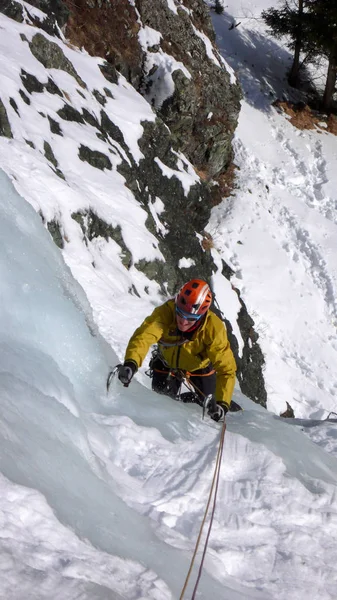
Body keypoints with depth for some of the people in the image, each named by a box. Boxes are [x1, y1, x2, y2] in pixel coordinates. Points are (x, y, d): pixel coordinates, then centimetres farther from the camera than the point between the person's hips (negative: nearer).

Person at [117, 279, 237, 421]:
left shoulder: (214, 328, -38)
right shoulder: (165, 312, -39)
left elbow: (226, 369, -36)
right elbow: (143, 336, -53)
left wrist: (222, 404, -47)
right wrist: (131, 363, -73)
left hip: (199, 366, 0)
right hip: (167, 363, 0)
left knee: (211, 408, 1)